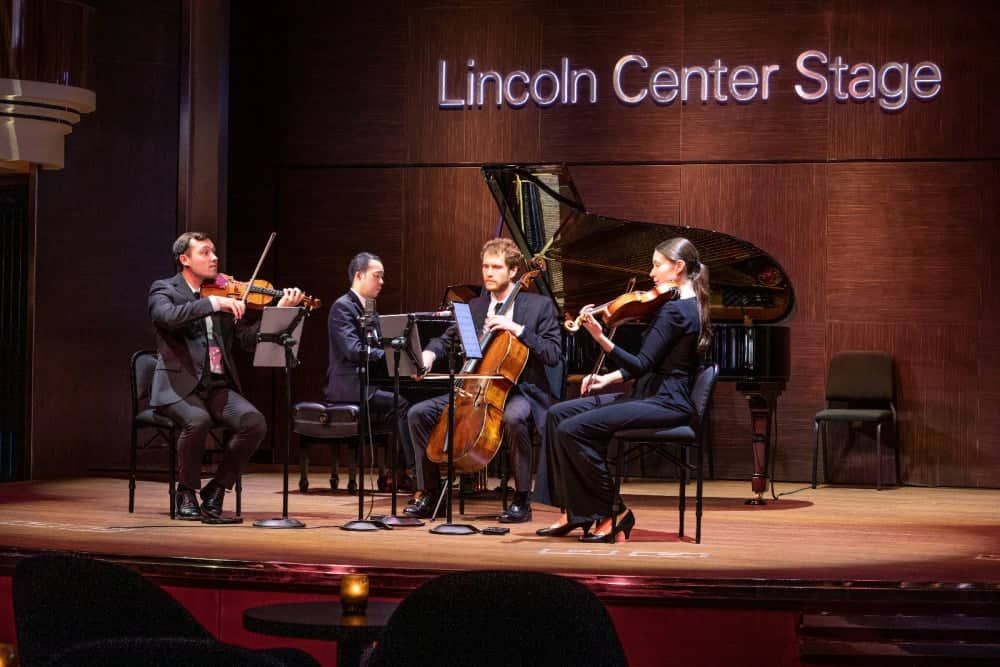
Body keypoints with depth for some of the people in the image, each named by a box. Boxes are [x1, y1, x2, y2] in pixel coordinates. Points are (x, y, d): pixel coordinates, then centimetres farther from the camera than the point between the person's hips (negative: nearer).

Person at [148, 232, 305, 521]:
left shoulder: (225, 293, 14)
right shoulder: (164, 290, 2)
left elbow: (248, 338, 6)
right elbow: (168, 316, -22)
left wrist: (280, 310, -6)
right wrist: (213, 303, -28)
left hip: (218, 387, 4)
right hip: (179, 386, -4)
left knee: (254, 422, -22)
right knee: (198, 421, -35)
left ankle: (216, 489, -3)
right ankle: (186, 493, -10)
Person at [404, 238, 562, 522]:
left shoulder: (539, 306, 0)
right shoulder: (474, 307, 14)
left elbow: (553, 354, -9)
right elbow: (446, 339, 16)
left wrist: (517, 329, -19)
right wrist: (429, 354, -8)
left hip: (521, 391, -5)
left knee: (514, 417, -40)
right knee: (420, 413, -10)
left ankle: (522, 498, -25)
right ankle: (429, 493, 1)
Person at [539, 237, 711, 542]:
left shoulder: (674, 310, -17)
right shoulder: (689, 306, 15)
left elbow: (641, 365, -23)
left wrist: (601, 338, -31)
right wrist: (608, 378, 8)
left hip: (665, 403, -11)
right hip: (657, 395, 11)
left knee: (573, 430, -22)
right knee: (558, 414, 3)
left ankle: (614, 513, -9)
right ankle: (574, 512, 1)